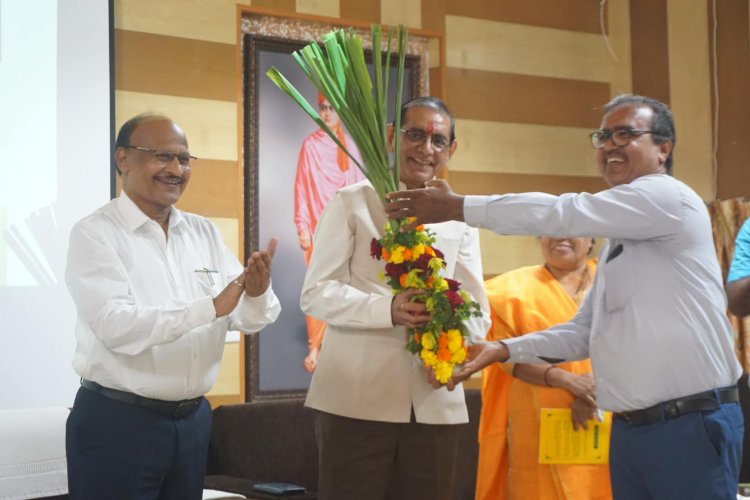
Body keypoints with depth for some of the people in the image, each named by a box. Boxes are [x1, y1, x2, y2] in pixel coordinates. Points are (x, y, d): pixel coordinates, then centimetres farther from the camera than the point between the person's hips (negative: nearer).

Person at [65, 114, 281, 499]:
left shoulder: (203, 232, 8)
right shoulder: (94, 233, -9)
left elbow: (246, 318, 2)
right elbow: (115, 325, -23)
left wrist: (257, 293, -20)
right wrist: (210, 308, -29)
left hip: (193, 419, 6)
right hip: (116, 422, -5)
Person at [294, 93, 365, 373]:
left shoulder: (350, 145, 8)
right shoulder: (310, 145, 0)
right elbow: (302, 189, -1)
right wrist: (302, 227, -7)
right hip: (319, 225, -2)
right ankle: (315, 347, 1)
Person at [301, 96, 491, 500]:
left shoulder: (459, 218, 16)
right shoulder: (351, 203, 4)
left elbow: (479, 319, 10)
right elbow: (316, 293, -5)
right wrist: (388, 310, -22)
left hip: (436, 404, 4)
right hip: (356, 400, -4)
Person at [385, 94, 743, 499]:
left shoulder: (667, 197, -9)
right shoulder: (618, 238, 19)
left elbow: (561, 214, -17)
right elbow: (584, 331, 21)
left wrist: (456, 207, -13)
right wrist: (503, 350, 9)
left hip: (692, 425, -8)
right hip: (630, 429, 8)